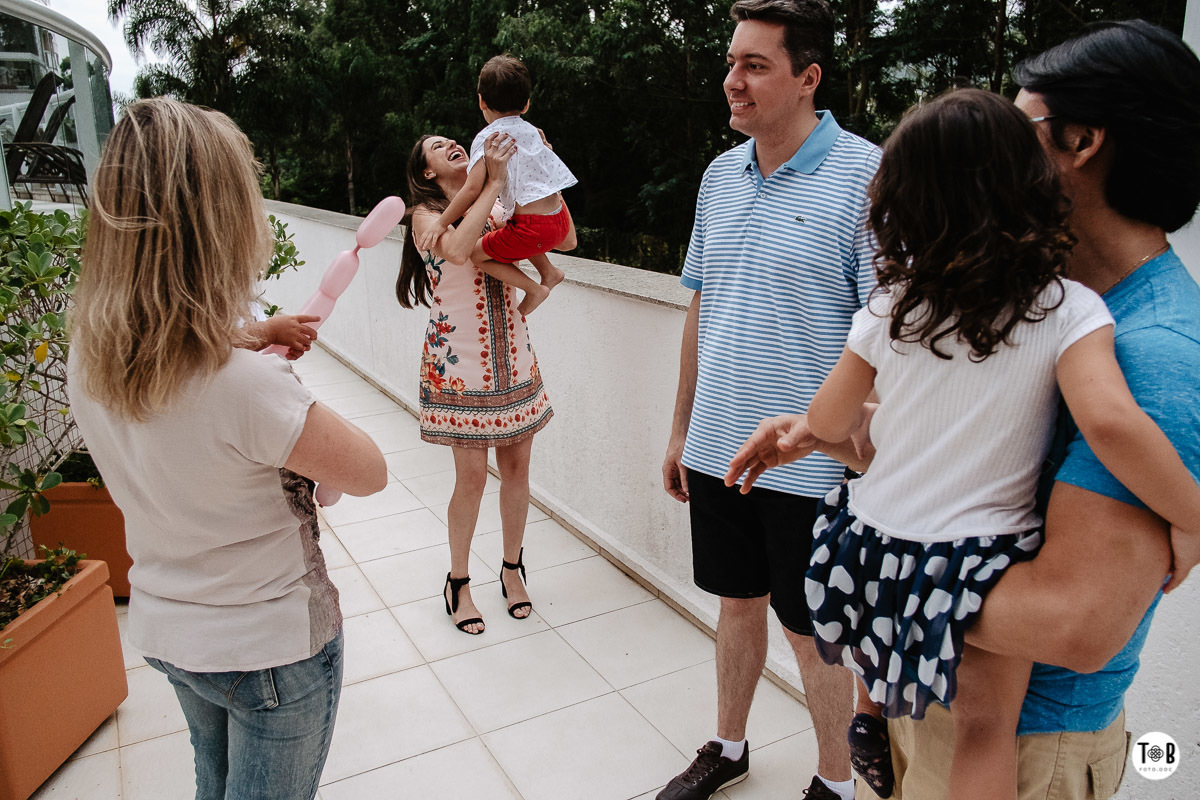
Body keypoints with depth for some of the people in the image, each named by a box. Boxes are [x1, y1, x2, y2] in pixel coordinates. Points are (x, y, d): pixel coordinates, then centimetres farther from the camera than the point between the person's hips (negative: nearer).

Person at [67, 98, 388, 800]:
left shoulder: (88, 362, -11)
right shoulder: (250, 386, -34)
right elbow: (370, 473, -18)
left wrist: (250, 341, 1)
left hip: (164, 632, 6)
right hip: (273, 648, -6)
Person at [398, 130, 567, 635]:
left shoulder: (500, 211, 8)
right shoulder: (426, 215, -5)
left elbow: (564, 239, 6)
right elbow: (457, 250, -28)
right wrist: (494, 181, -23)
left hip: (513, 360, 4)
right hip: (460, 364, -4)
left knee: (516, 467, 10)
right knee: (472, 477, 0)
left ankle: (512, 568, 30)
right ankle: (458, 582, 21)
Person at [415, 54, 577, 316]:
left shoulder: (486, 138, -6)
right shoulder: (531, 131, 14)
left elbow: (473, 189, -15)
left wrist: (441, 223, -9)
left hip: (535, 228, -8)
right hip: (560, 219, 8)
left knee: (477, 252, 7)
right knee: (511, 235, 33)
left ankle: (534, 289, 5)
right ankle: (548, 272, 26)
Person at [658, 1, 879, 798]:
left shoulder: (866, 175, -12)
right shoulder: (721, 175, 8)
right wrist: (681, 430, 15)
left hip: (808, 464, -5)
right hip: (717, 448, 6)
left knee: (813, 632, 10)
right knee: (738, 604, 21)